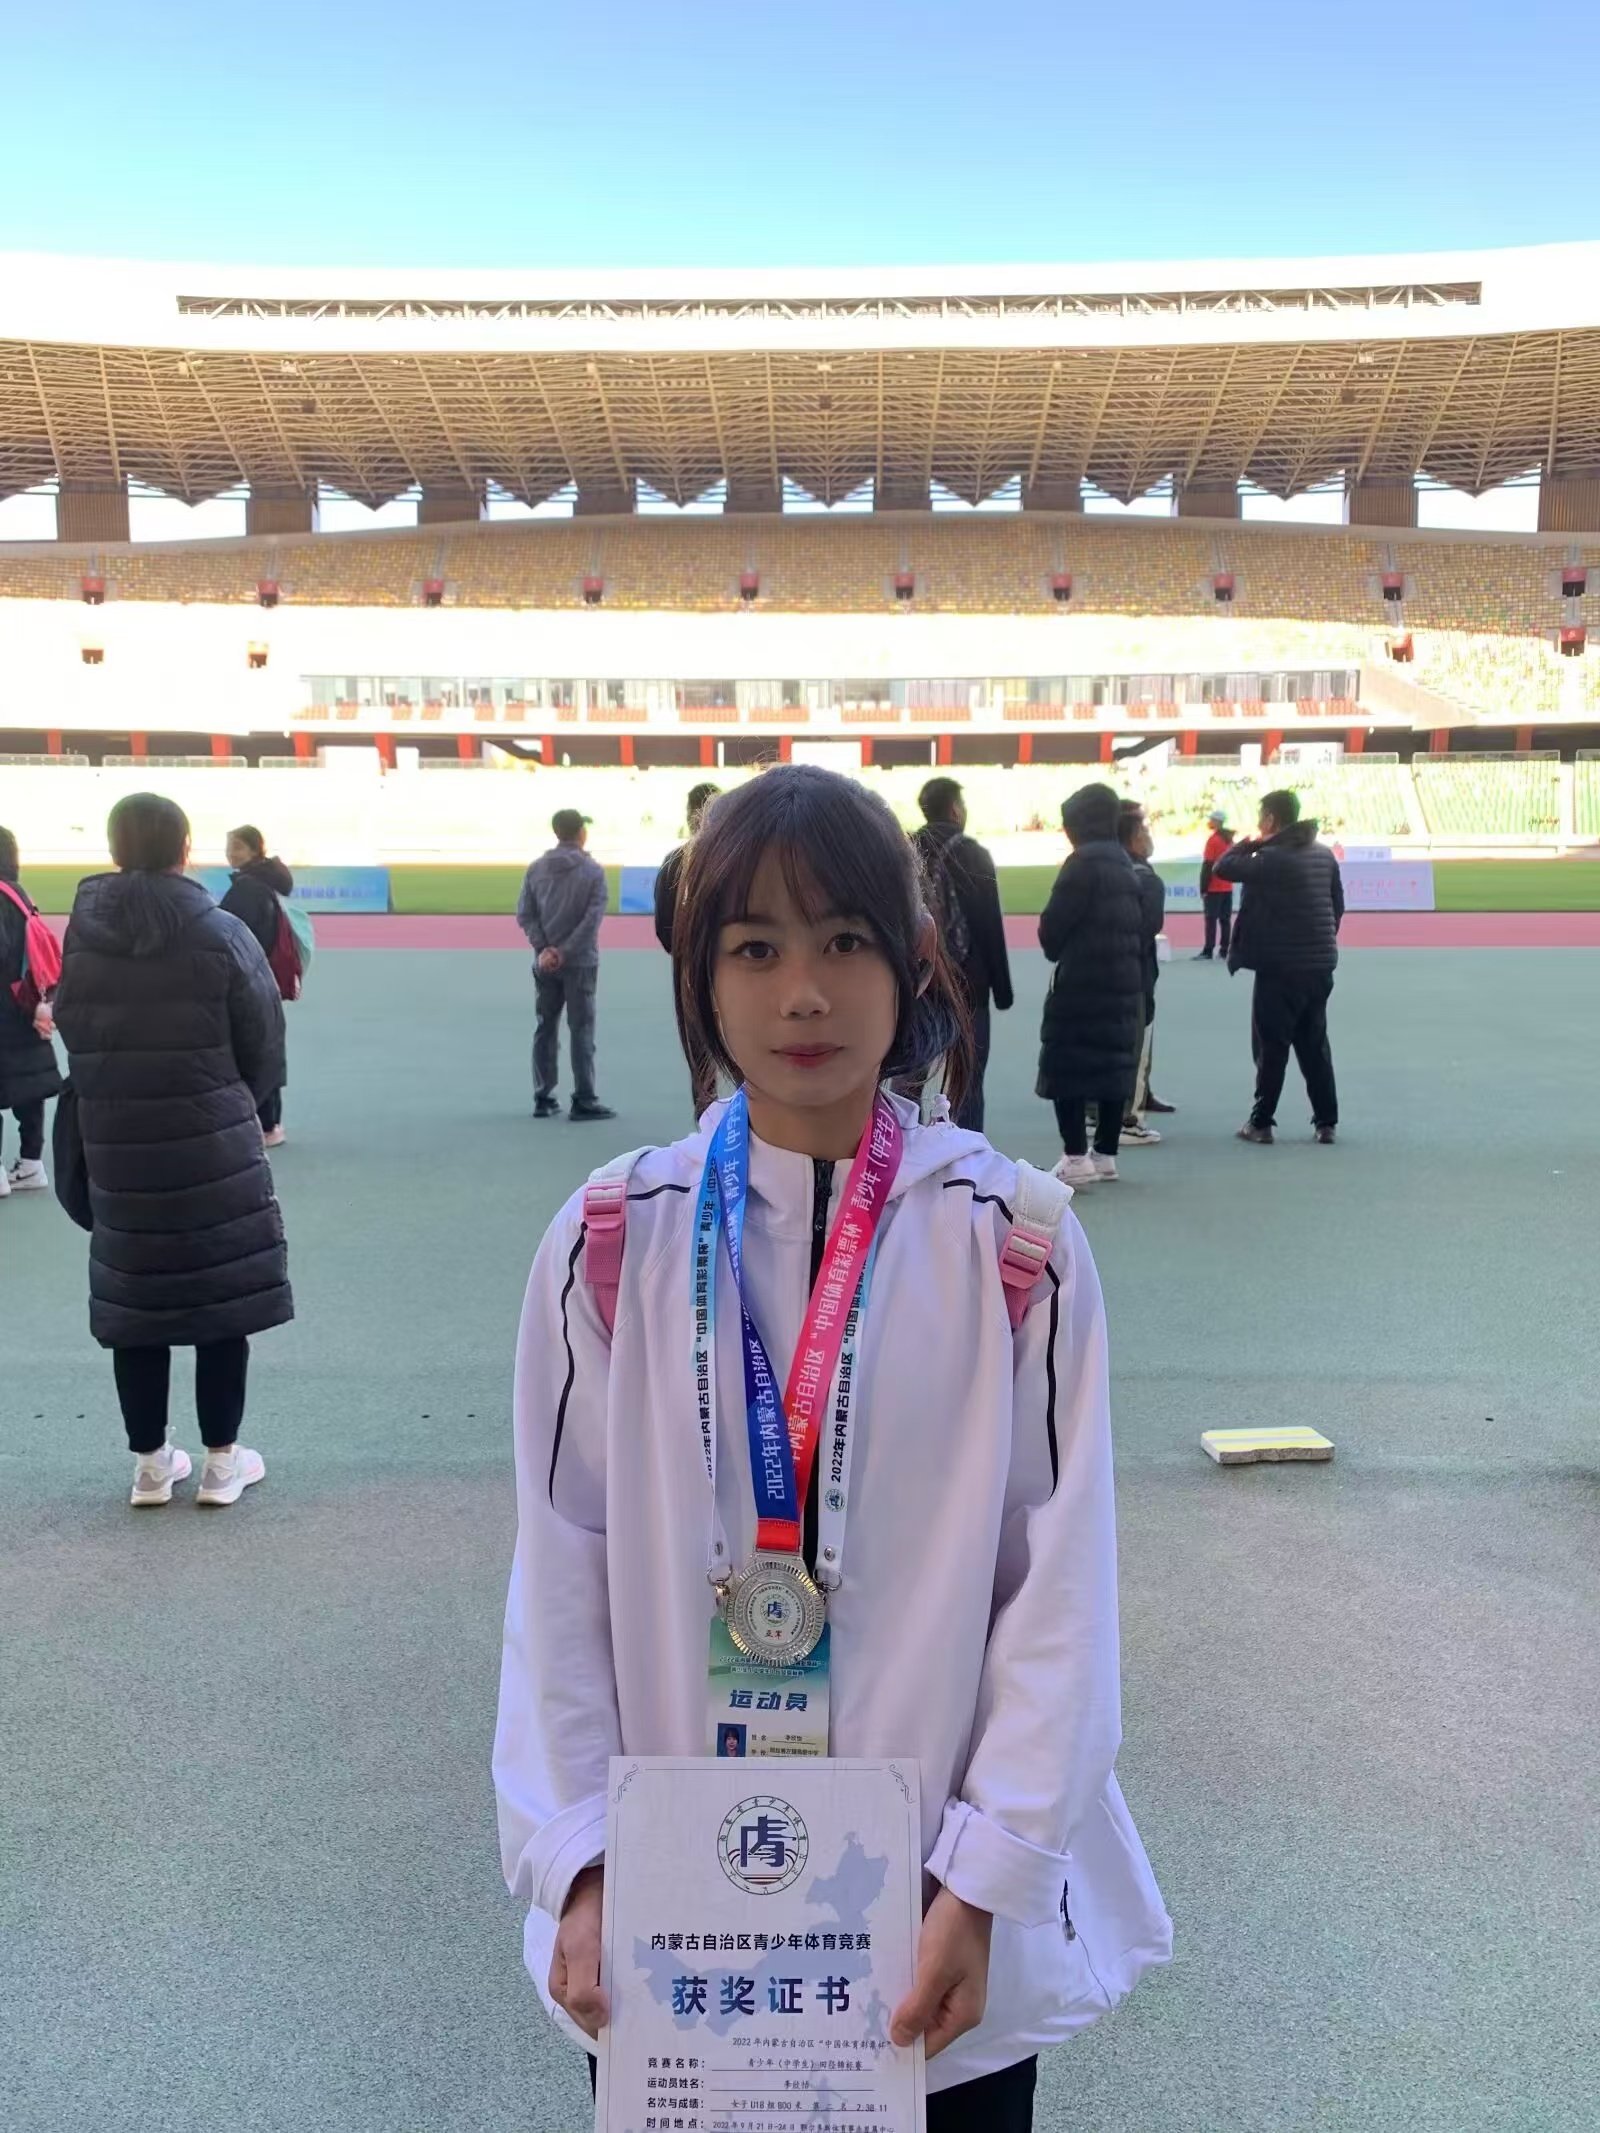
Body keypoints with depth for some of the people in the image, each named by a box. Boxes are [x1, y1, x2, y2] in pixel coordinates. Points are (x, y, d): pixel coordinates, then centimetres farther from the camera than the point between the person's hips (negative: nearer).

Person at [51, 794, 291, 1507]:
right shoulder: (221, 935, -10)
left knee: (134, 1301, 11)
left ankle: (150, 1463, 20)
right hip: (214, 1147, -3)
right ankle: (221, 1461, 15)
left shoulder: (80, 934, -3)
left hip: (116, 1150, 3)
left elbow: (72, 1033, 2)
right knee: (221, 1294, 8)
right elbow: (263, 1046, -5)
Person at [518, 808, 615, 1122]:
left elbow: (525, 913, 0)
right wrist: (566, 953, -13)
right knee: (581, 1032, 1)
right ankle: (584, 1101, 1)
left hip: (545, 963, 4)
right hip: (580, 963, -4)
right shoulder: (593, 871, -6)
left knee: (545, 1030, 10)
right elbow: (593, 918, -13)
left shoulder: (536, 869, 5)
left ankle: (543, 1100, 12)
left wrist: (544, 948, -6)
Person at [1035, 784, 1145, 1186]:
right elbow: (1139, 929, 13)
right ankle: (1106, 1154, 17)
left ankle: (1077, 1157, -8)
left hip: (1080, 985, -8)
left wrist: (1055, 950, 8)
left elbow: (1052, 927, -12)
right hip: (1123, 984, 8)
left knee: (1064, 1067, -3)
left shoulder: (1084, 862, -12)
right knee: (1114, 1063, 11)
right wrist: (1134, 975, 14)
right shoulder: (1126, 865, 14)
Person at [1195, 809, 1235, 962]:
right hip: (1228, 887, 7)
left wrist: (1203, 888, -13)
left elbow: (1207, 866, -15)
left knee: (1211, 919, -6)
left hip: (1214, 888, -7)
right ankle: (1224, 951, 7)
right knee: (1225, 919, 7)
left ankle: (1208, 952, -8)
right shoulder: (1229, 839, 11)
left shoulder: (1213, 839, -13)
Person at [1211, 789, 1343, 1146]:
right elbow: (1338, 905, 13)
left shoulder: (1271, 858, -15)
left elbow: (1222, 869, -13)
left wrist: (1248, 843, 2)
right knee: (1315, 1043, 13)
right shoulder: (1324, 855, 8)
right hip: (1321, 964, 6)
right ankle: (1326, 1122, 15)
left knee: (1271, 1045, 2)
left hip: (1281, 966, -6)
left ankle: (1261, 1122, 6)